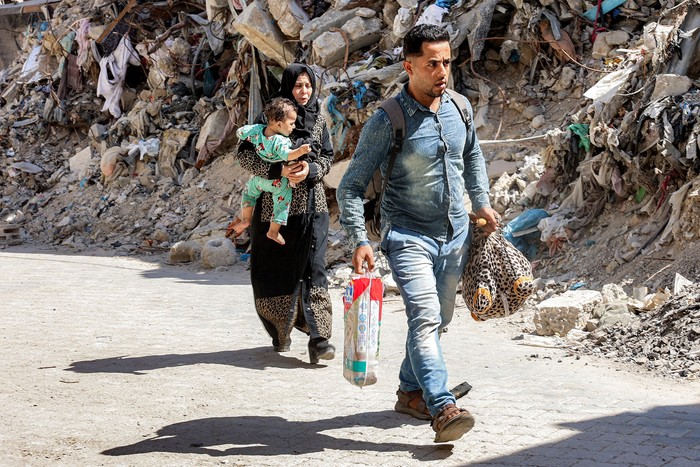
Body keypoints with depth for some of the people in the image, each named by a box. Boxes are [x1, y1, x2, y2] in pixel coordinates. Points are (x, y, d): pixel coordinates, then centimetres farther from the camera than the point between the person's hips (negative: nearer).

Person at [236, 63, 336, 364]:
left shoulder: (318, 119, 9)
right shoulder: (270, 117, -2)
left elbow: (327, 157, 11)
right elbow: (245, 155, -6)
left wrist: (311, 169, -11)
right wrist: (278, 169, -20)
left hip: (311, 205, 2)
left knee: (312, 268, -9)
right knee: (275, 271, 3)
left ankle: (318, 338, -15)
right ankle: (281, 331, 23)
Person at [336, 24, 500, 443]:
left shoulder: (459, 107, 1)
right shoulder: (387, 122, -16)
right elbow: (351, 186, -12)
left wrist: (481, 202, 16)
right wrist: (359, 241, -22)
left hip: (455, 235, 6)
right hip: (408, 235, -6)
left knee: (438, 319, 16)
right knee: (425, 318, -21)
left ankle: (410, 392, 33)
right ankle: (443, 408, -28)